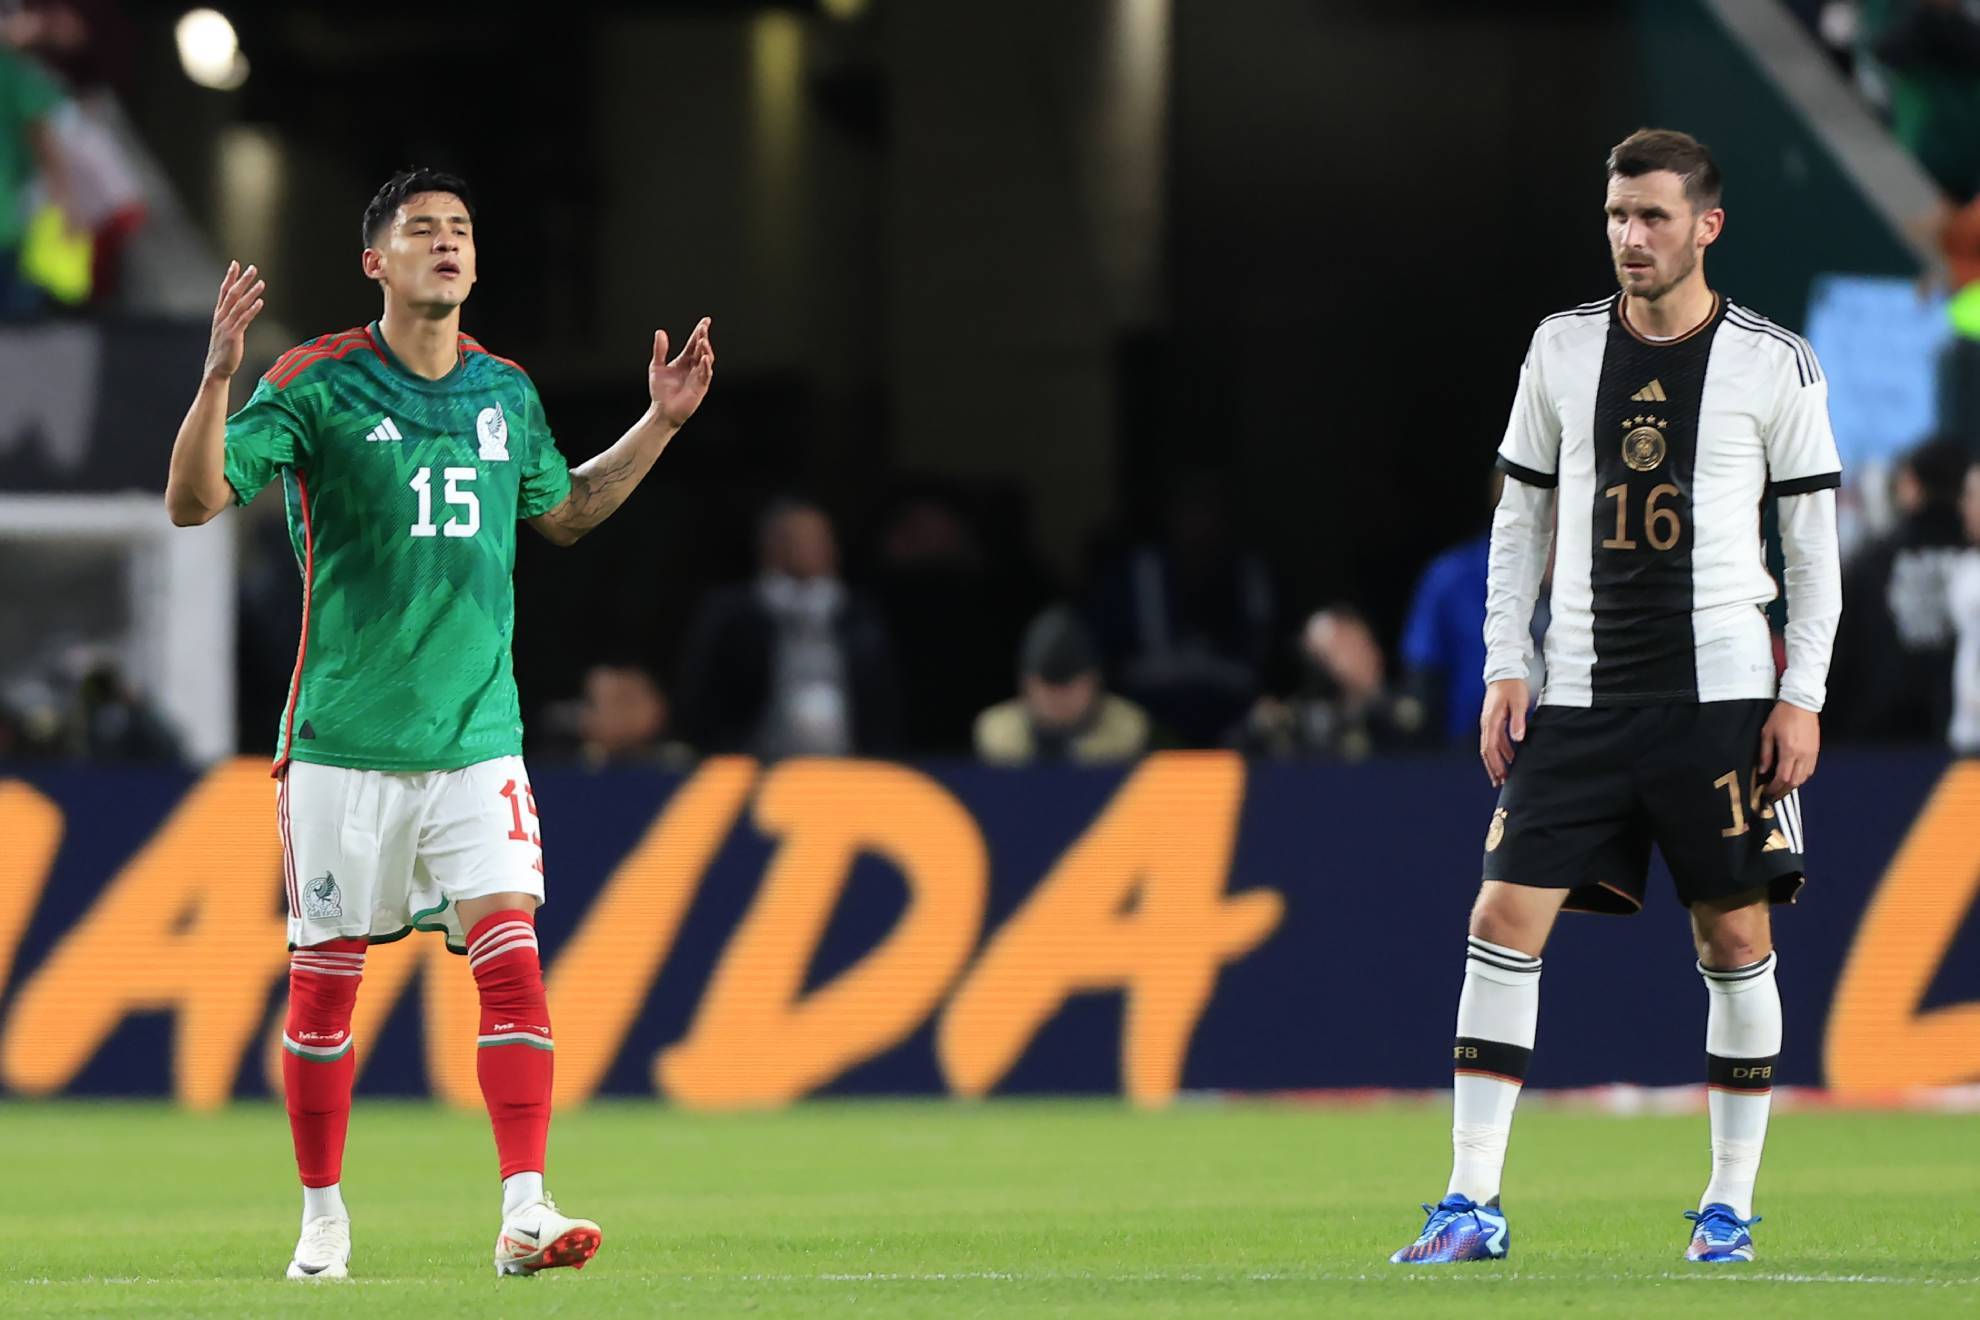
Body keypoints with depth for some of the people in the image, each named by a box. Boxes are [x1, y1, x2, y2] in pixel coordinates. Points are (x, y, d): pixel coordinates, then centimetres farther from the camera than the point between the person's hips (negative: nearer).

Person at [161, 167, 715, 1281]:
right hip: (344, 740, -3)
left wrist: (660, 424, 18)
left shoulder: (506, 391, 9)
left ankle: (525, 1210, -15)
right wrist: (219, 377, -27)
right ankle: (324, 1212, 18)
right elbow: (195, 500, -13)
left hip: (477, 738, 3)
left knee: (510, 950, -12)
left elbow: (564, 510, 27)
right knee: (327, 975, 4)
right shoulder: (318, 386, -5)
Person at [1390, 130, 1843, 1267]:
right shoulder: (1562, 349, 8)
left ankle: (1731, 1205, 13)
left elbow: (1814, 543, 2)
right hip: (1581, 694, 2)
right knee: (1507, 916, -7)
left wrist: (1803, 695, -4)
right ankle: (1474, 1204, -6)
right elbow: (1523, 519, 14)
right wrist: (1505, 669, 5)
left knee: (1736, 934, 0)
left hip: (1721, 693, -2)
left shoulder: (1773, 364, 0)